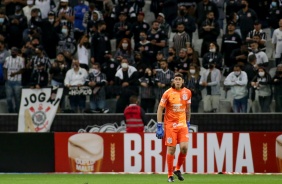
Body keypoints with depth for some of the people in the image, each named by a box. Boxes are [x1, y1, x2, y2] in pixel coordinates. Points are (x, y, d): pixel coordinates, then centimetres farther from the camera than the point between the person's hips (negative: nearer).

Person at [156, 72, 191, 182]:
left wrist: (188, 123, 16)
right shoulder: (168, 93, -8)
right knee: (171, 149, -2)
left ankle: (178, 169, 13)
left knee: (184, 147, -10)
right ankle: (170, 175, 9)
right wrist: (159, 126, -10)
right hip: (170, 124, -3)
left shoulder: (187, 93, 3)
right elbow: (160, 109, -5)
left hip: (182, 124, 3)